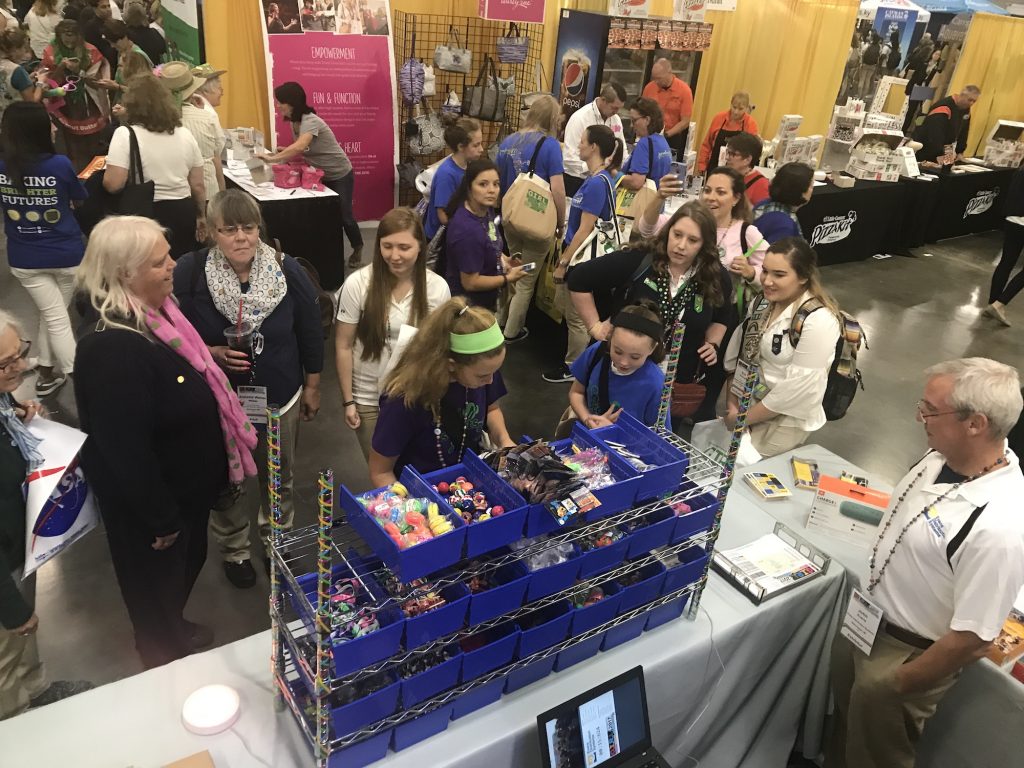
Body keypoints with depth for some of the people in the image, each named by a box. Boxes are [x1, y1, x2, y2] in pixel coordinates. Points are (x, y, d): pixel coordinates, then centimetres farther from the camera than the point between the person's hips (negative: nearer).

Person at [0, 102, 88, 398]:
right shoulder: (60, 164, -15)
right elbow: (80, 199, 3)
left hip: (25, 259, 1)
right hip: (67, 254, -1)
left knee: (55, 319, 9)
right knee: (52, 316, 18)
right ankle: (47, 372, 24)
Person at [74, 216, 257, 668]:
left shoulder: (155, 313, -3)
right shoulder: (112, 349, -34)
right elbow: (126, 449, -30)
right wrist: (162, 519, -21)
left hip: (184, 482, 9)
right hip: (150, 498, -9)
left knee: (188, 562, 29)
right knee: (157, 577, 17)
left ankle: (173, 630, 57)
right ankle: (163, 658, 44)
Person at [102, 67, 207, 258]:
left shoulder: (125, 135, -9)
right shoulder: (184, 135, 4)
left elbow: (113, 184, -16)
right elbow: (197, 185, 6)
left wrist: (107, 169, 6)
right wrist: (201, 216, 20)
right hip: (183, 214, 4)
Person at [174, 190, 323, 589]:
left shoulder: (287, 271, -14)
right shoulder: (190, 272, -18)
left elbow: (310, 332, -2)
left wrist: (312, 386, 4)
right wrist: (211, 354, -26)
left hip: (279, 396, 1)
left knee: (279, 476, 21)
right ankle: (234, 551, 43)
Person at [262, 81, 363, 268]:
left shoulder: (310, 121, -28)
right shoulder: (295, 122, 0)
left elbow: (300, 147, -44)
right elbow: (301, 150, 3)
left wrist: (272, 158, -43)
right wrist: (280, 153, -12)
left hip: (340, 175, -8)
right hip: (321, 176, 8)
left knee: (343, 215, 0)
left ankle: (357, 249, 22)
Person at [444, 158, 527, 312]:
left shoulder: (486, 209, -8)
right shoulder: (467, 230, -34)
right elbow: (470, 283, -26)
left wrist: (503, 260, 0)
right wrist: (508, 278, -15)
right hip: (467, 305, -8)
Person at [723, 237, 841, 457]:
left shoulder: (819, 321, -22)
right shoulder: (761, 302, 1)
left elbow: (799, 387, -22)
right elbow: (738, 357, 5)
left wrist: (744, 418, -14)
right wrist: (733, 405, -5)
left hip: (783, 420, -6)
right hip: (747, 405, 6)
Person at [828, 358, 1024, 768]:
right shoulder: (946, 454, -12)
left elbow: (973, 638, -27)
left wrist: (898, 686, -14)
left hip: (906, 655, -7)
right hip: (866, 621, 7)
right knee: (845, 724, 30)